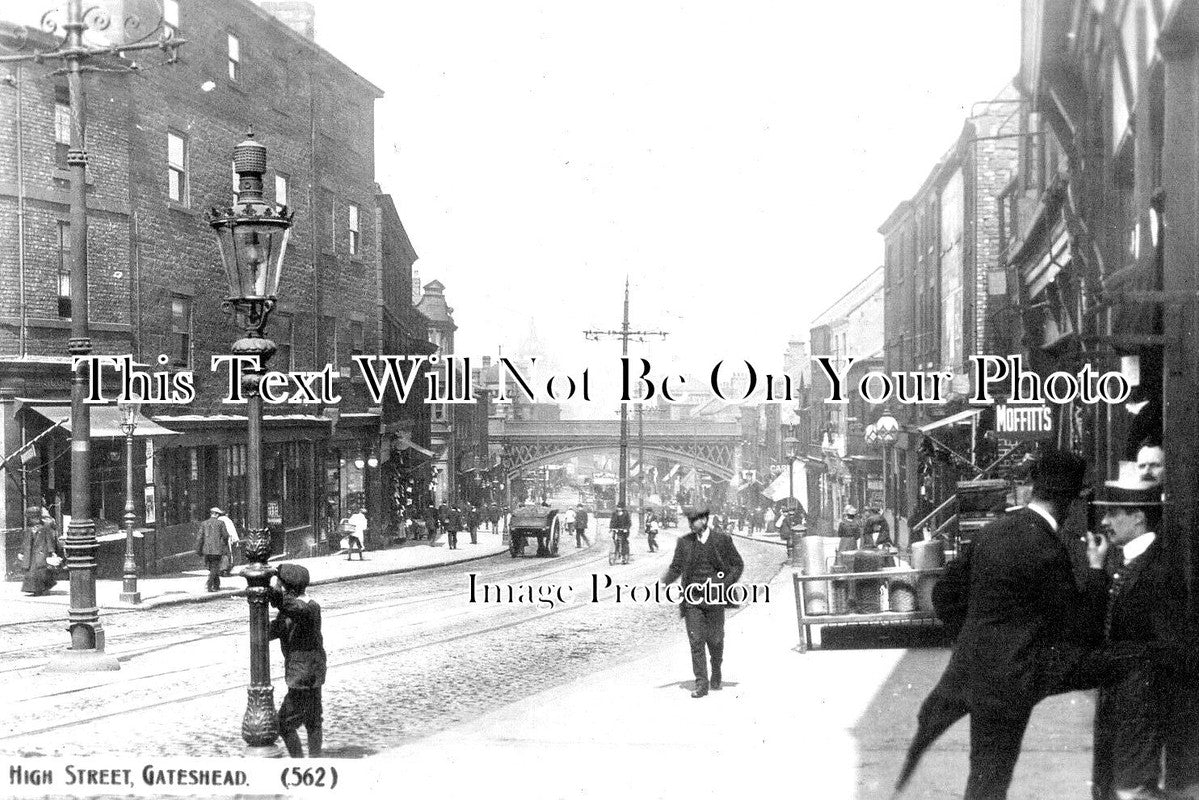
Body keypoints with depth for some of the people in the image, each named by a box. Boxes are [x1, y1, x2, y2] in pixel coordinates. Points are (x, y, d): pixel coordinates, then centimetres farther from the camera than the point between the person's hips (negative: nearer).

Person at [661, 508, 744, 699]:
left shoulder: (722, 540, -1)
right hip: (692, 599, 1)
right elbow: (676, 567, 10)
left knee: (715, 640, 8)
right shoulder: (684, 542, 4)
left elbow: (738, 564, 4)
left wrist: (725, 585, -9)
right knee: (696, 641, -6)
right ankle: (701, 683, -4)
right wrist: (664, 583, -8)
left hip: (714, 599, -1)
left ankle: (716, 674, 33)